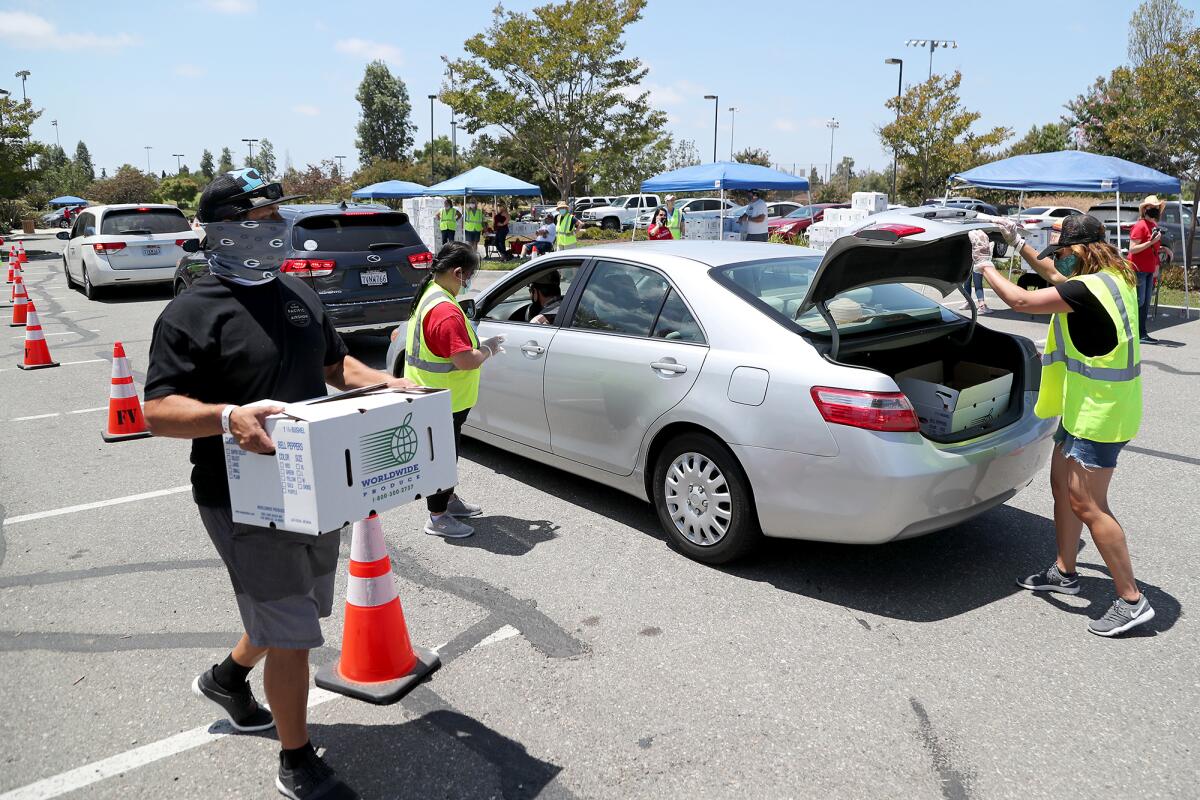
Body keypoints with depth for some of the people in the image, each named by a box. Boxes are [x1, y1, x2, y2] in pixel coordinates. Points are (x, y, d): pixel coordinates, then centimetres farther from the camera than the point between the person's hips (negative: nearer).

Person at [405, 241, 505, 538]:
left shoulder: (427, 296, 6)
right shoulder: (446, 310, -28)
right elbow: (466, 361, -31)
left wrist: (479, 346, 6)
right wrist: (488, 350, -12)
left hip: (430, 396, 10)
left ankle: (449, 499, 41)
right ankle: (437, 518, 17)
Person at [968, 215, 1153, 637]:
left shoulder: (1088, 289, -24)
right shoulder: (1114, 278, 6)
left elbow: (1020, 301, -25)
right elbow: (1062, 287, 24)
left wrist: (984, 263, -12)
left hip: (1100, 412, -10)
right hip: (1085, 406, 10)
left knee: (1086, 504, -5)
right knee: (1062, 484, 18)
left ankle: (1132, 601, 5)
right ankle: (1064, 572, 32)